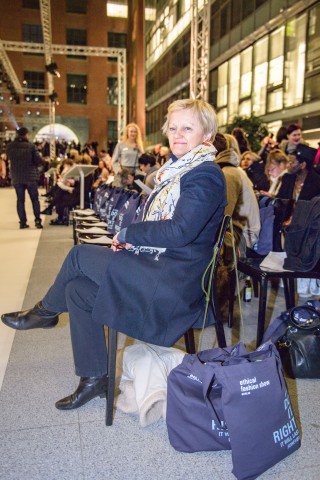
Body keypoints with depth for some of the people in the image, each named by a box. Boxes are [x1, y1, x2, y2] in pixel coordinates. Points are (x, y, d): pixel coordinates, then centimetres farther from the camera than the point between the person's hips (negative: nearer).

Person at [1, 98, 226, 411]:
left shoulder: (205, 175, -15)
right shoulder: (177, 170, 14)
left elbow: (180, 230, -26)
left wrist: (127, 234, -14)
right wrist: (132, 240, -1)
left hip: (173, 280, -9)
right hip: (159, 263, 9)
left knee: (80, 255, -10)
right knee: (77, 289, 3)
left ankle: (46, 312, 20)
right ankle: (94, 378, 16)